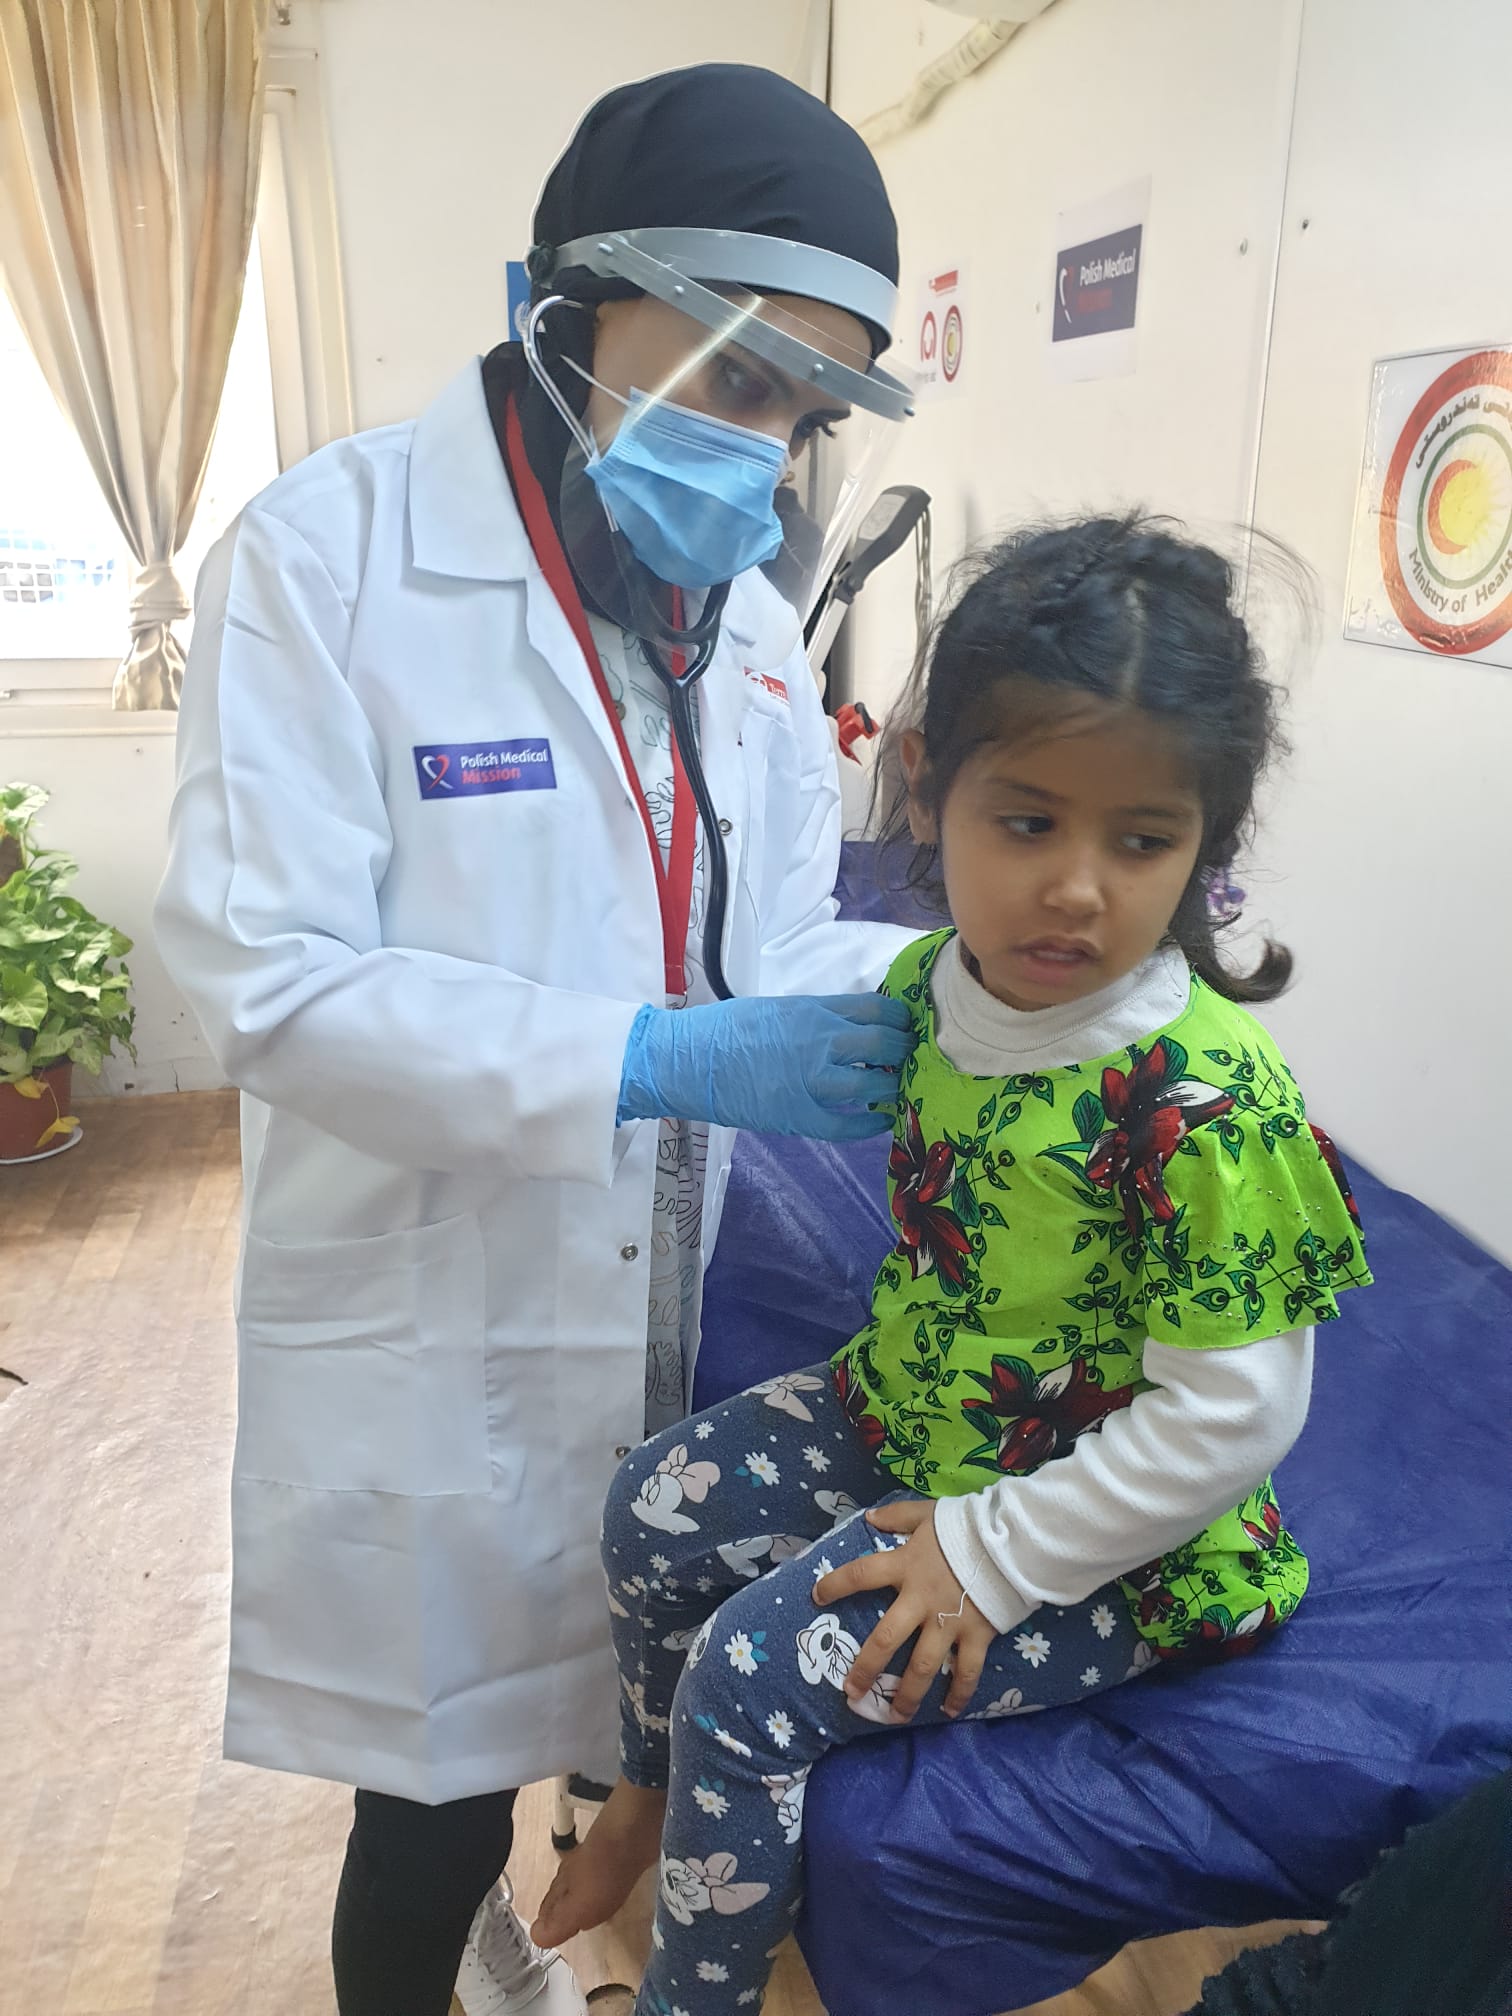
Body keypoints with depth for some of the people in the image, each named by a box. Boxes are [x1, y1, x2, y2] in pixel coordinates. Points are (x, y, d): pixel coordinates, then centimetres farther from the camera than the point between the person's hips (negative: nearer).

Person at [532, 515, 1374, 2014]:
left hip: (1106, 1538, -7)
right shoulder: (929, 984, -9)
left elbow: (1231, 1416, -25)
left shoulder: (1208, 1103, -30)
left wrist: (991, 1557, -21)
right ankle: (654, 1794, 39)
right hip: (911, 1414, 7)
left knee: (755, 1679, -14)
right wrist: (893, 1366, 5)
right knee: (656, 1513, 7)